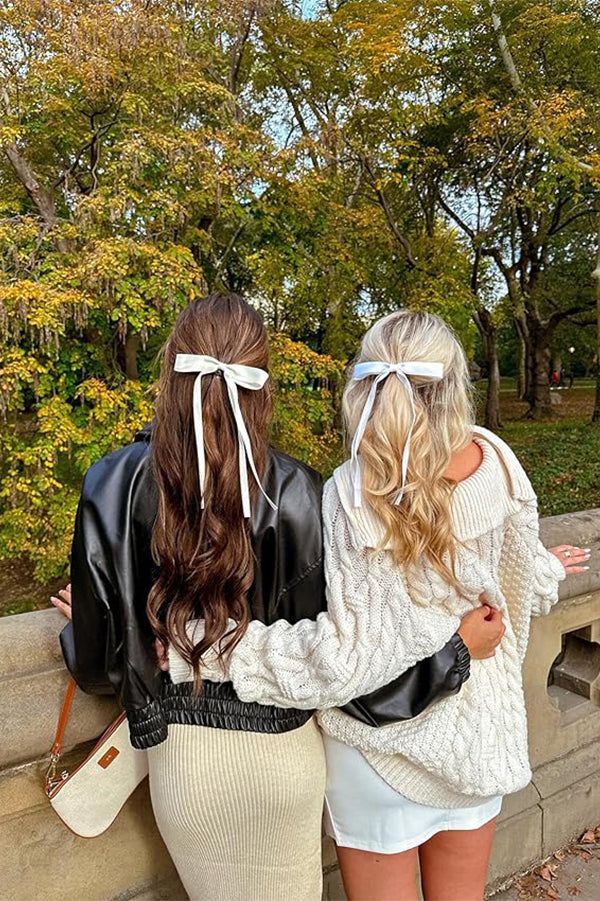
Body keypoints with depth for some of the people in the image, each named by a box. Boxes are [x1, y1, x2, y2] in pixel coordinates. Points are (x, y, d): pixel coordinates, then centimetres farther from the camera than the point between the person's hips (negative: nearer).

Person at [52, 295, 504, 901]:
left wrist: (78, 620, 14)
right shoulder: (298, 495, -21)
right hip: (285, 753, 0)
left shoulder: (111, 490, -18)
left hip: (183, 756, 1)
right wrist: (459, 645, -4)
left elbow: (98, 662, -9)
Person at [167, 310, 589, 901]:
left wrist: (193, 641, -25)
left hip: (386, 746, -4)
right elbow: (527, 586, -1)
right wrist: (549, 571, 24)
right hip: (477, 734, 4)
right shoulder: (495, 459, -15)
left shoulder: (348, 499, -28)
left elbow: (341, 662, -27)